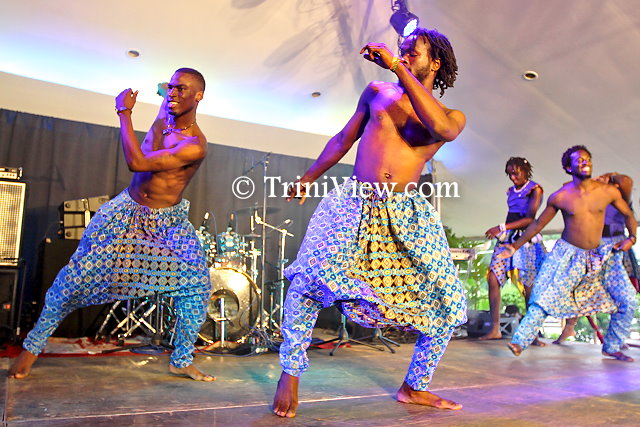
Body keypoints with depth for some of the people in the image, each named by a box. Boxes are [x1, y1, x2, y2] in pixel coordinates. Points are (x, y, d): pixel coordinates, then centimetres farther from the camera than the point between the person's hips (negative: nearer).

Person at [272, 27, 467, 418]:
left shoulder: (453, 116, 7)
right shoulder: (378, 92, 14)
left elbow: (442, 128, -20)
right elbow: (343, 139, 20)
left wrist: (398, 68, -19)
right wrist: (309, 178, 24)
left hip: (407, 213, 0)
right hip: (355, 204, 0)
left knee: (447, 305, -3)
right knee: (309, 278, -18)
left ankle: (415, 388, 19)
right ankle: (290, 374, 2)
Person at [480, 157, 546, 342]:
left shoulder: (535, 189, -1)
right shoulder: (511, 191, 19)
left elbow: (530, 219, -10)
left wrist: (502, 227, -15)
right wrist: (502, 231, 10)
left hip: (525, 239, -6)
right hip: (507, 238, 6)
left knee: (528, 287, -7)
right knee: (493, 280, -7)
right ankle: (495, 329, -2)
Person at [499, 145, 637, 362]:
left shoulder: (609, 191, -5)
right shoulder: (560, 197, -9)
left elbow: (628, 215, 13)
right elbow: (538, 224, 2)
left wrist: (631, 237, -5)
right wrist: (515, 246, 1)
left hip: (600, 255, 3)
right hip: (567, 254, -3)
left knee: (628, 301, -1)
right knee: (545, 298, -12)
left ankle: (612, 347, 18)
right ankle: (520, 341, -8)